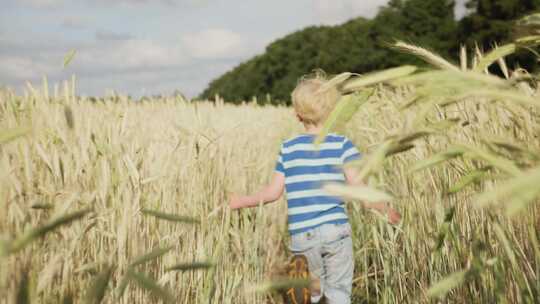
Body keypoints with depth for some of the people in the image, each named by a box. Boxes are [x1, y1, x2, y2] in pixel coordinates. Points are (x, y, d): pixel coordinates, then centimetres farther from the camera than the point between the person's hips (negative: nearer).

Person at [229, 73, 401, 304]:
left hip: (302, 236, 2)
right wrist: (386, 210, 8)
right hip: (335, 230, -2)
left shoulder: (288, 148, 5)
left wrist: (240, 201, 19)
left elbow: (273, 192, 4)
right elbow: (360, 191, -6)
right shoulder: (342, 145, -1)